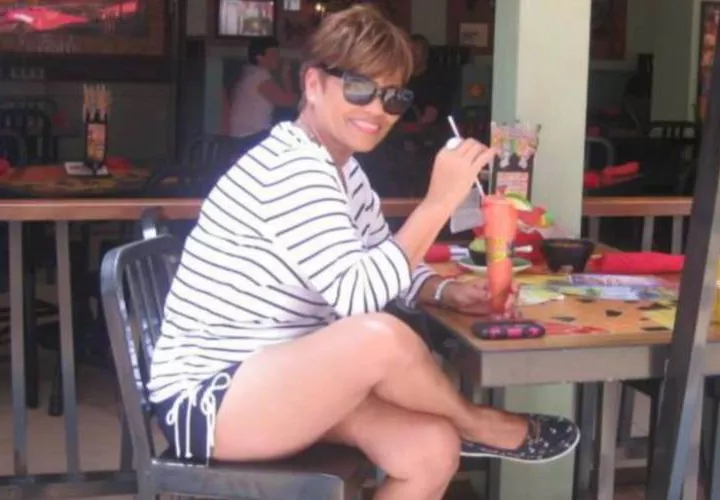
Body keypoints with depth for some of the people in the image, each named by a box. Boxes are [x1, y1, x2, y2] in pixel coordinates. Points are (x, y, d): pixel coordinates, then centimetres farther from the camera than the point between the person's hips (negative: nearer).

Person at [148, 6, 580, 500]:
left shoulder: (343, 168, 10)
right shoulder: (291, 168, -20)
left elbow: (387, 267, 17)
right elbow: (358, 296, -28)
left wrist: (449, 292, -4)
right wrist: (439, 201, -26)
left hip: (280, 379, 9)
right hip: (206, 400, -9)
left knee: (432, 449, -11)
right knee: (382, 335, -31)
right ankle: (480, 427, -2)